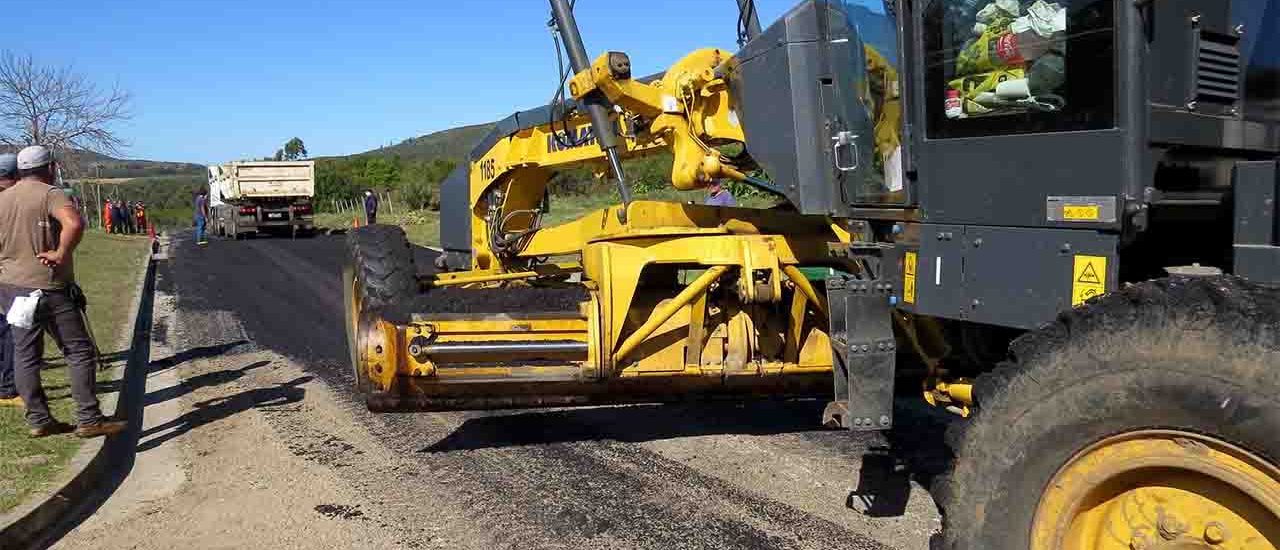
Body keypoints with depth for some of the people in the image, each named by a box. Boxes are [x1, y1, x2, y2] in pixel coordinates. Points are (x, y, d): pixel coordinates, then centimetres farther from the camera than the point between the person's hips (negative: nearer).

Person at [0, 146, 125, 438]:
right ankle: (88, 419, -1)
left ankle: (38, 419, 17)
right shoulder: (51, 194, -11)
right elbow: (74, 223, -31)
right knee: (80, 351, 0)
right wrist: (61, 254, -21)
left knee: (25, 354, 12)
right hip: (49, 286, -7)